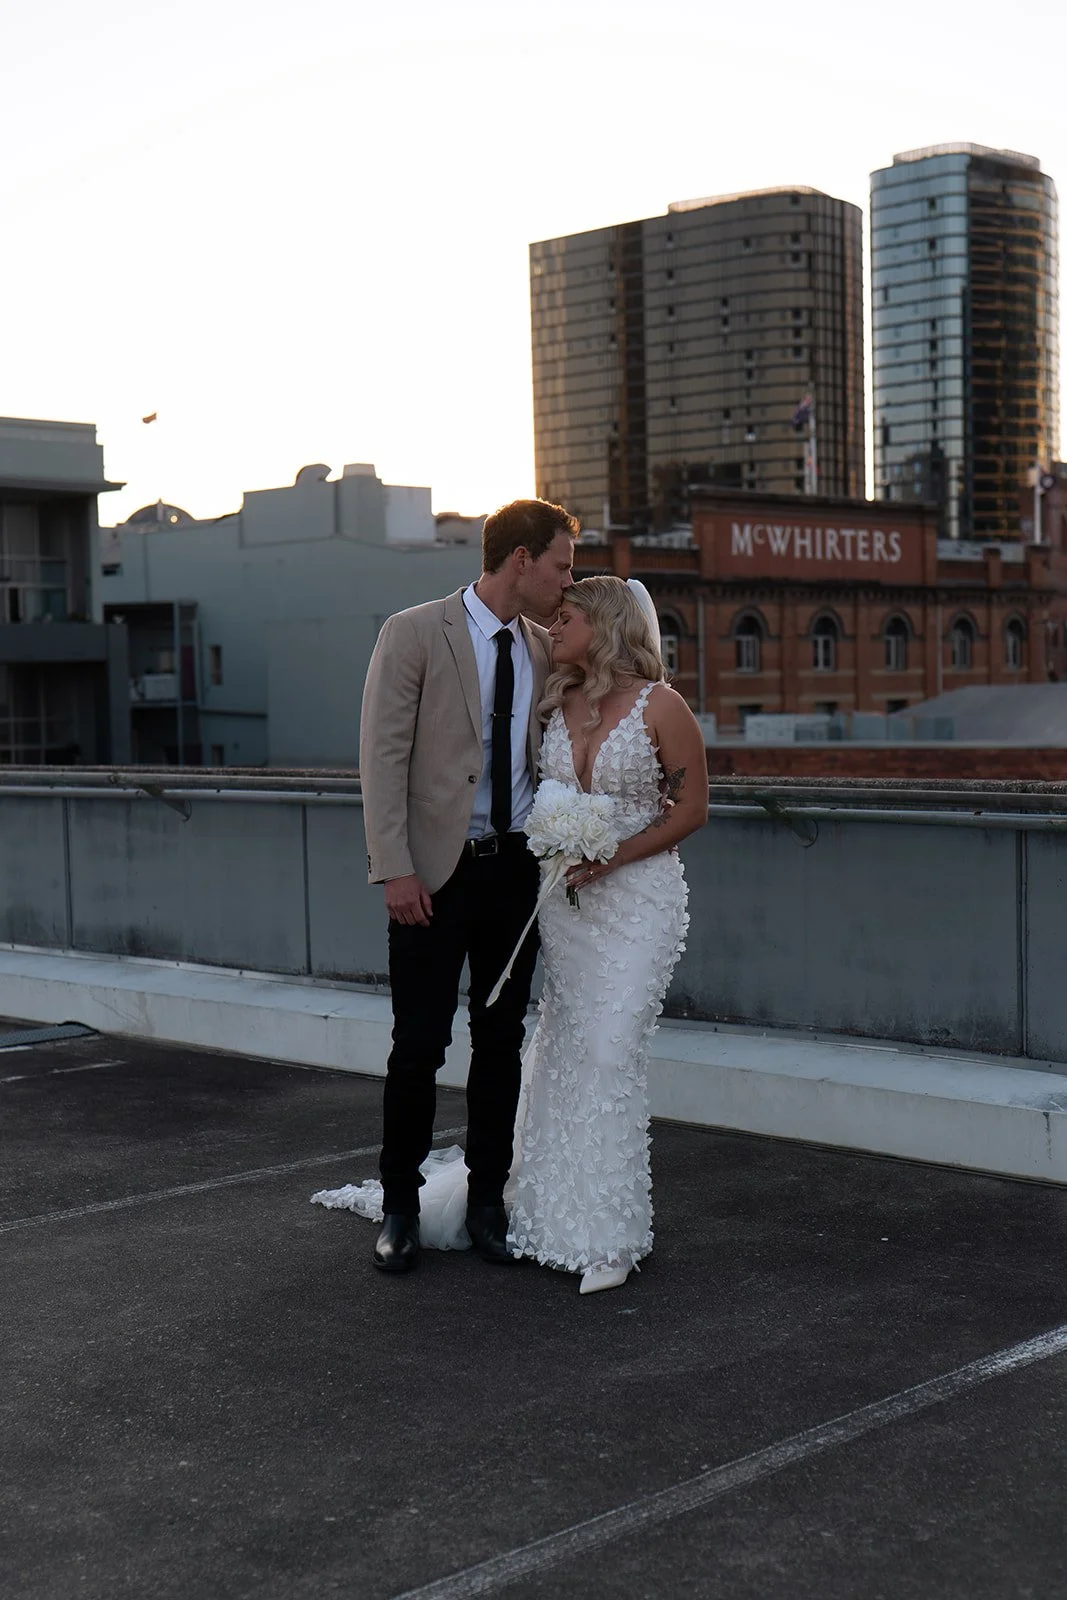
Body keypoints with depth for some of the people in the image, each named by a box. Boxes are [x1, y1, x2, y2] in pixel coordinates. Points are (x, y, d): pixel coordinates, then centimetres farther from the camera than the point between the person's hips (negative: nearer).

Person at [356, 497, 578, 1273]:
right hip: (436, 869, -5)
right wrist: (395, 868, -15)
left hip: (516, 866, 5)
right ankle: (400, 1207, 15)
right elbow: (383, 754, -9)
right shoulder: (414, 633, -7)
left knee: (502, 1039, 10)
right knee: (420, 1043, -1)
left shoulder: (542, 648, 10)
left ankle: (487, 1201, 22)